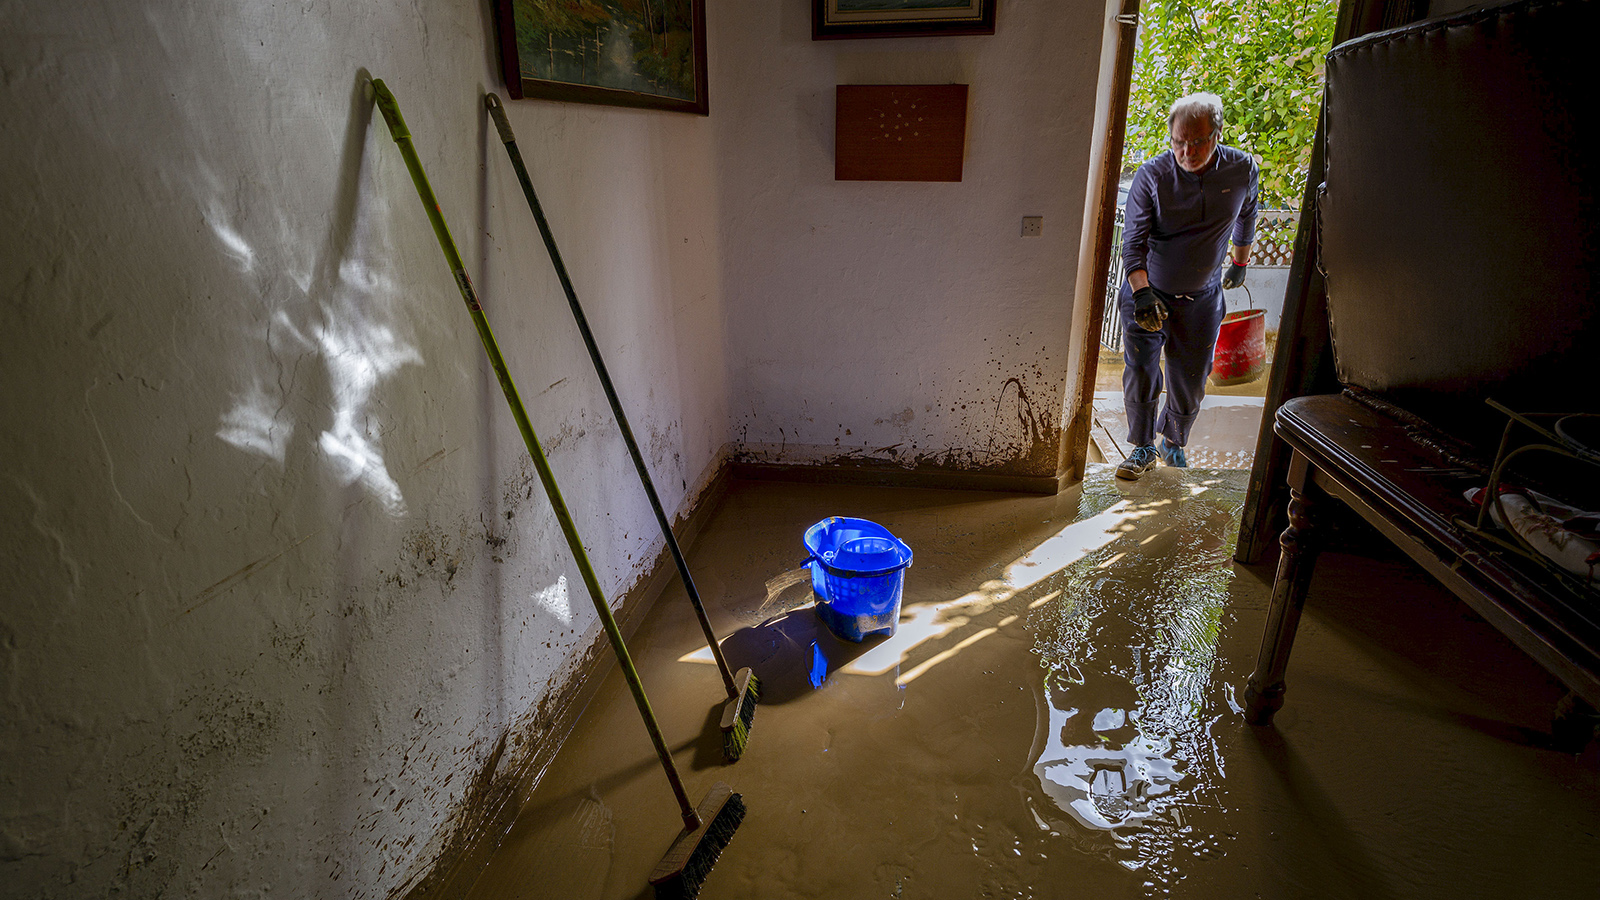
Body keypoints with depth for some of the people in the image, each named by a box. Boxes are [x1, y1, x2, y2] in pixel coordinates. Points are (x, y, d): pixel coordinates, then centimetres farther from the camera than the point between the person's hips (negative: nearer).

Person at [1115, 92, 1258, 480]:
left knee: (1190, 383, 6)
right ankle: (1143, 448, 16)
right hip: (1147, 293, -2)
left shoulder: (1243, 169, -7)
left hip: (1201, 299, 2)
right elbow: (1134, 239, -19)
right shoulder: (1151, 175, -16)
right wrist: (1141, 291, -32)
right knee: (1140, 375, -4)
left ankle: (1173, 444, 32)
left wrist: (1240, 261, 25)